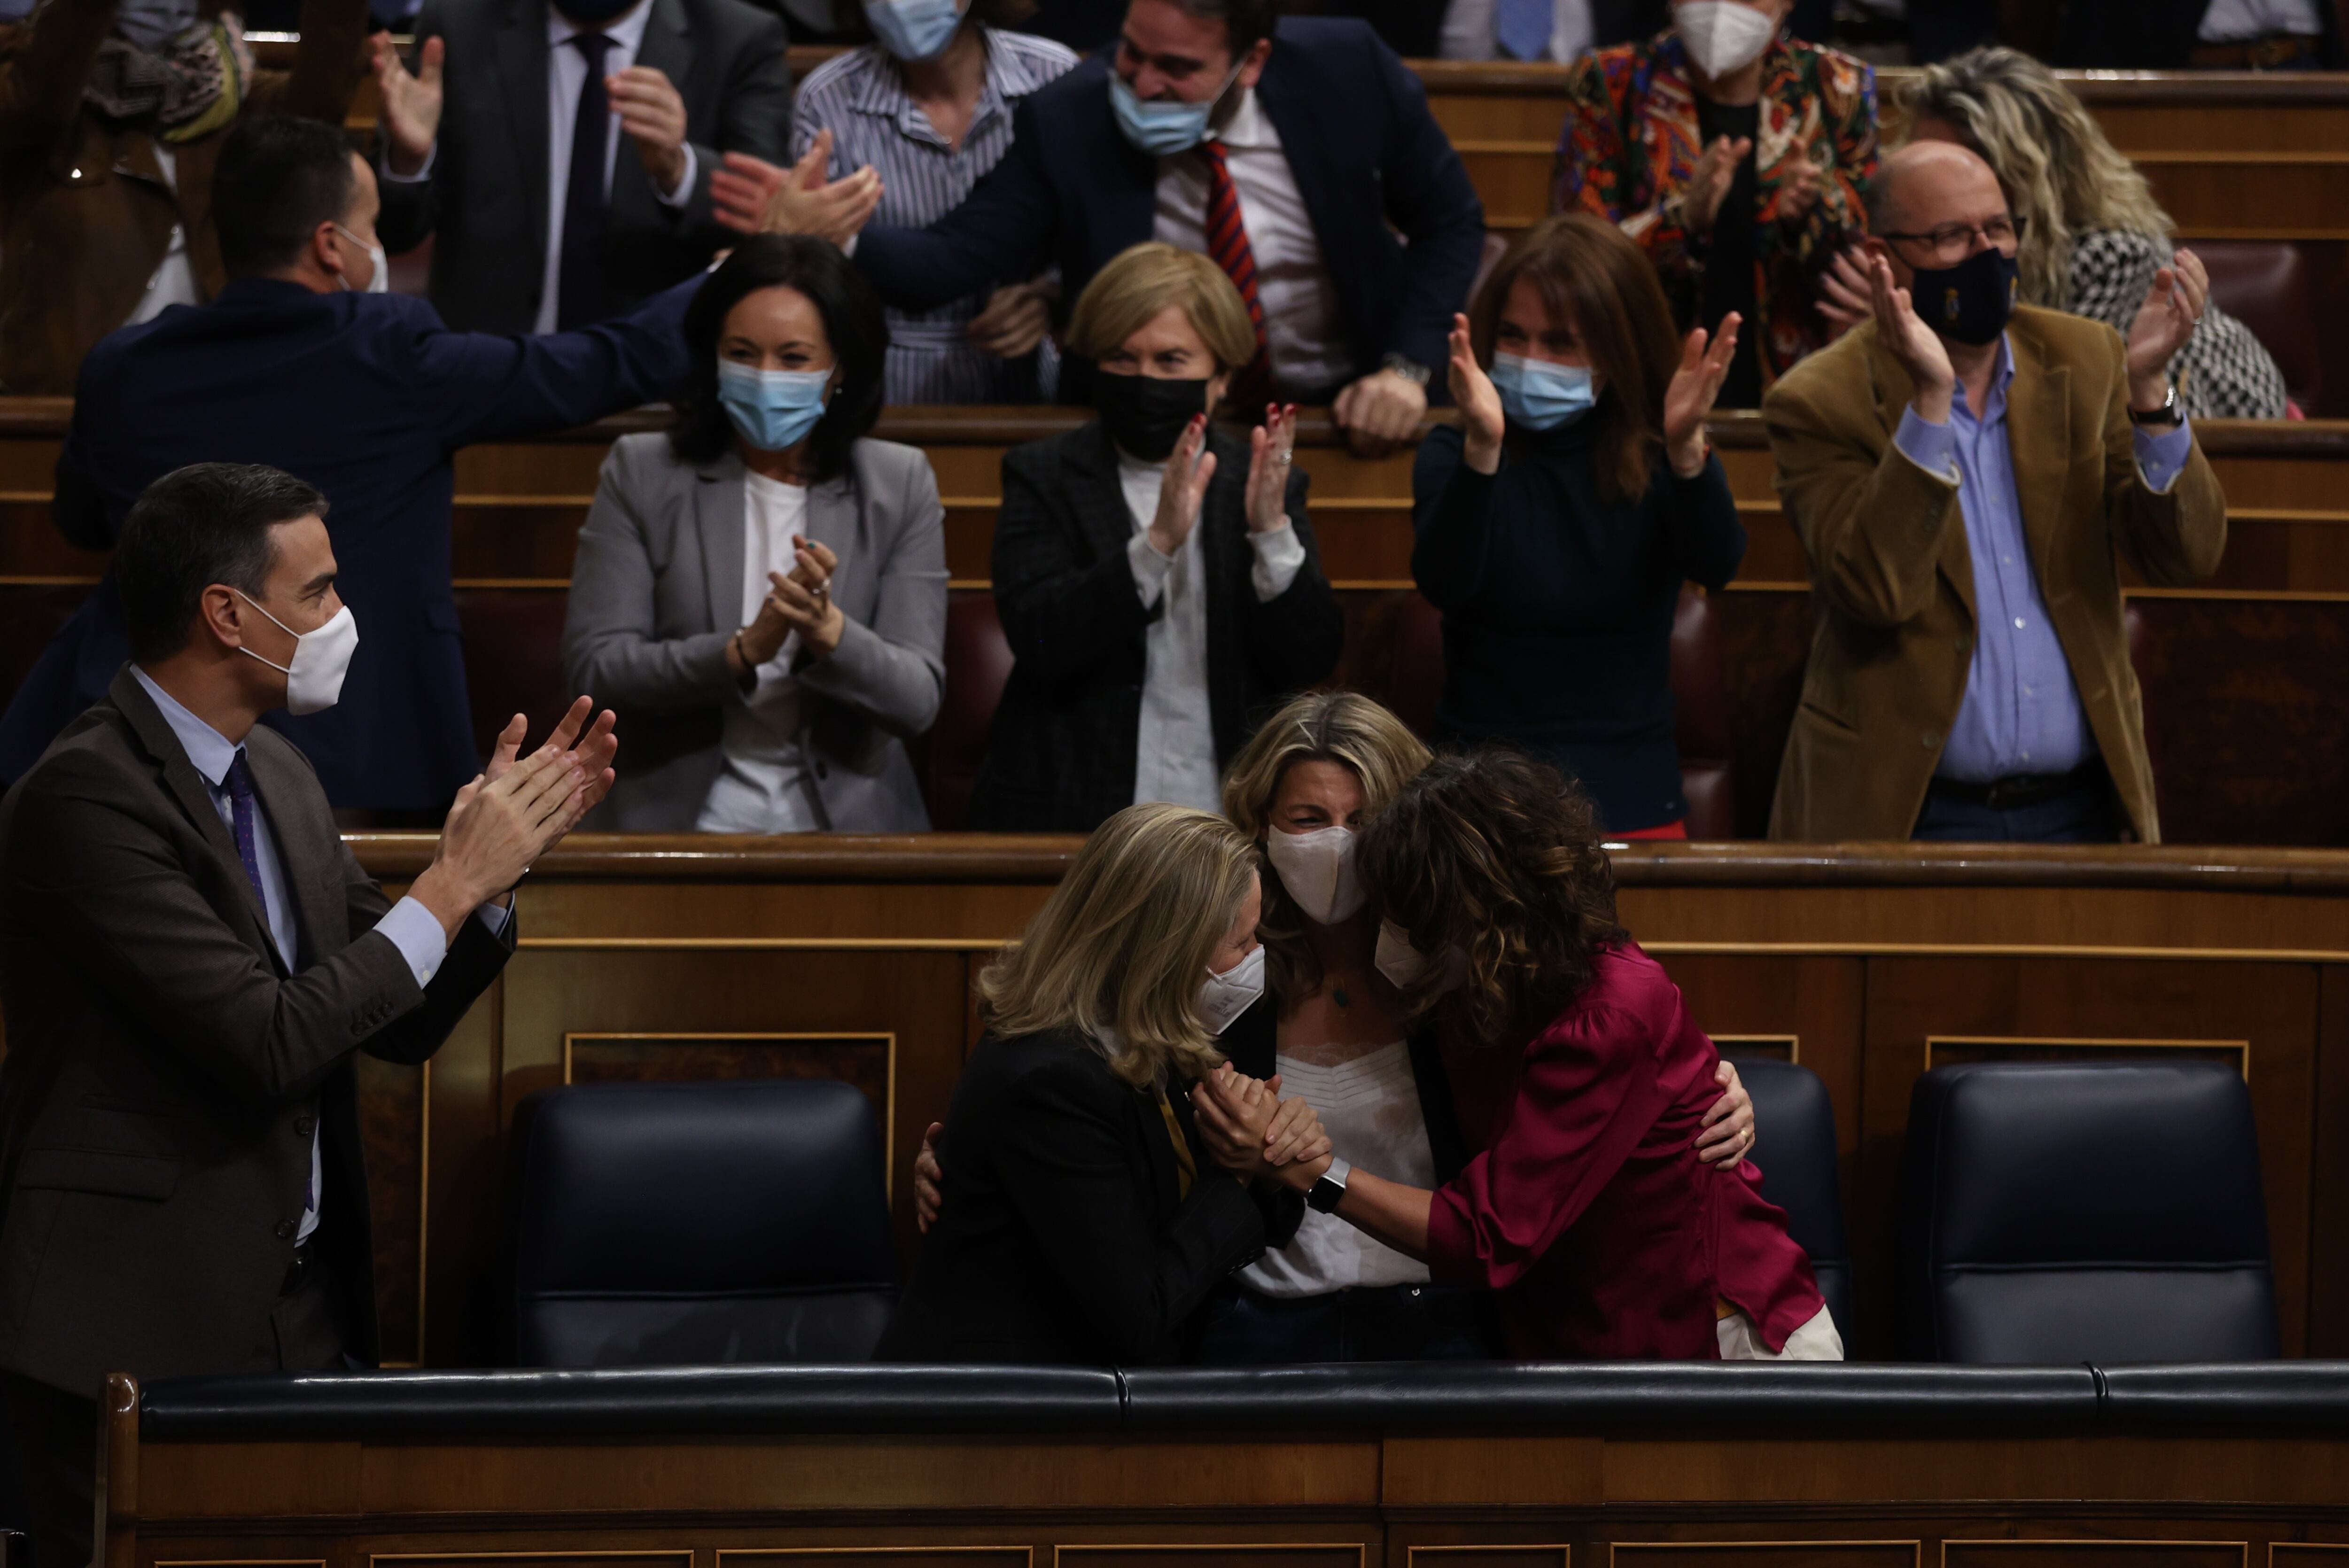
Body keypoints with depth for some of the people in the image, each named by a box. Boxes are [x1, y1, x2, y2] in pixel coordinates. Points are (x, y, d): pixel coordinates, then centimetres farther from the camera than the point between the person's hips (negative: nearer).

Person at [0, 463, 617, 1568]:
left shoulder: (276, 775, 11)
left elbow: (402, 1022, 17)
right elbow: (272, 1043, -22)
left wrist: (506, 847, 2)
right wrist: (455, 883, -13)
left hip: (303, 1307, 8)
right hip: (136, 1336, -8)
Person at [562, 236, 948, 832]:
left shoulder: (901, 486, 6)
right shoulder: (642, 474, 5)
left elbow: (917, 702, 0)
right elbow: (594, 664, -2)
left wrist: (827, 631, -19)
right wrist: (742, 652, -15)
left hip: (847, 822, 1)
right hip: (676, 822, -1)